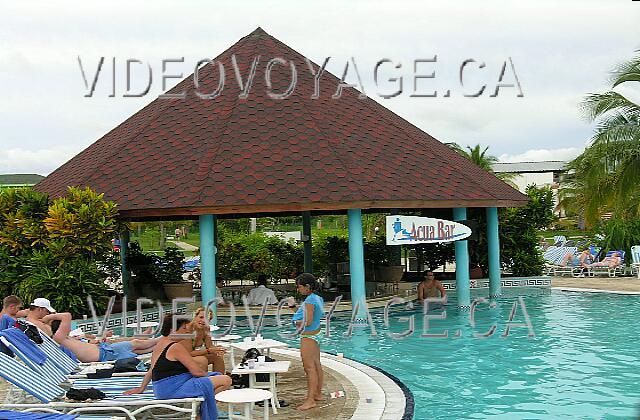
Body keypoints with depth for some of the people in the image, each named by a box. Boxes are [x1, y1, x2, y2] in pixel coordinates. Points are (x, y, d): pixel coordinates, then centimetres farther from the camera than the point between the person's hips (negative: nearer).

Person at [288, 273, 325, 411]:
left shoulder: (310, 300, -21)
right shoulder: (317, 298, 9)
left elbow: (308, 322, -25)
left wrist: (297, 322, -8)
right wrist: (293, 306, 6)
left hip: (308, 337, -10)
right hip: (315, 335, 10)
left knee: (309, 368, -6)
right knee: (316, 365, 17)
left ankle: (310, 400, -3)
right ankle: (318, 394, 28)